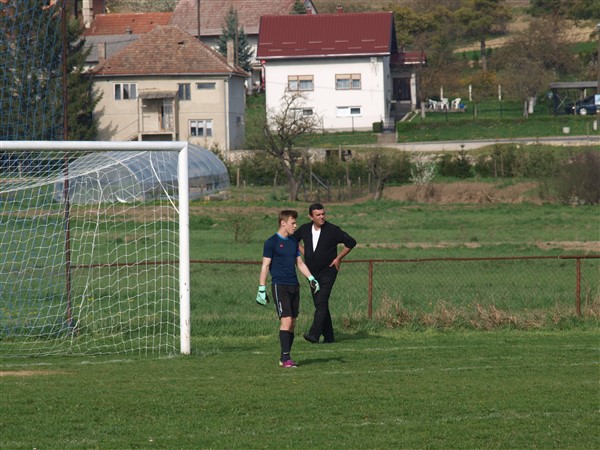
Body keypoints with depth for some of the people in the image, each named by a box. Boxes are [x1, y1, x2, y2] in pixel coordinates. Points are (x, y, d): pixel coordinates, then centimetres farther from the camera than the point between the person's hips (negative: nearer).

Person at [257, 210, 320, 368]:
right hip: (279, 286, -7)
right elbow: (265, 266, -6)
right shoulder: (271, 242, -6)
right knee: (286, 320, -16)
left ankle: (285, 358, 11)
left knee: (292, 323, 5)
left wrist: (311, 278, 8)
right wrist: (262, 290, -9)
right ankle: (285, 358, -16)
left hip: (294, 286, 7)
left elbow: (299, 262, 22)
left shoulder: (293, 241, 15)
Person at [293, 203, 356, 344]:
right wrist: (304, 253, 12)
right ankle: (328, 336, 13)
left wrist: (338, 258, -5)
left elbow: (351, 242, -5)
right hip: (312, 273, 5)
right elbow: (294, 240, 23)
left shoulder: (333, 230, -10)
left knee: (321, 303, -17)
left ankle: (314, 334, -26)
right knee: (319, 304, 7)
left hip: (328, 271, -5)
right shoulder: (305, 229, 2)